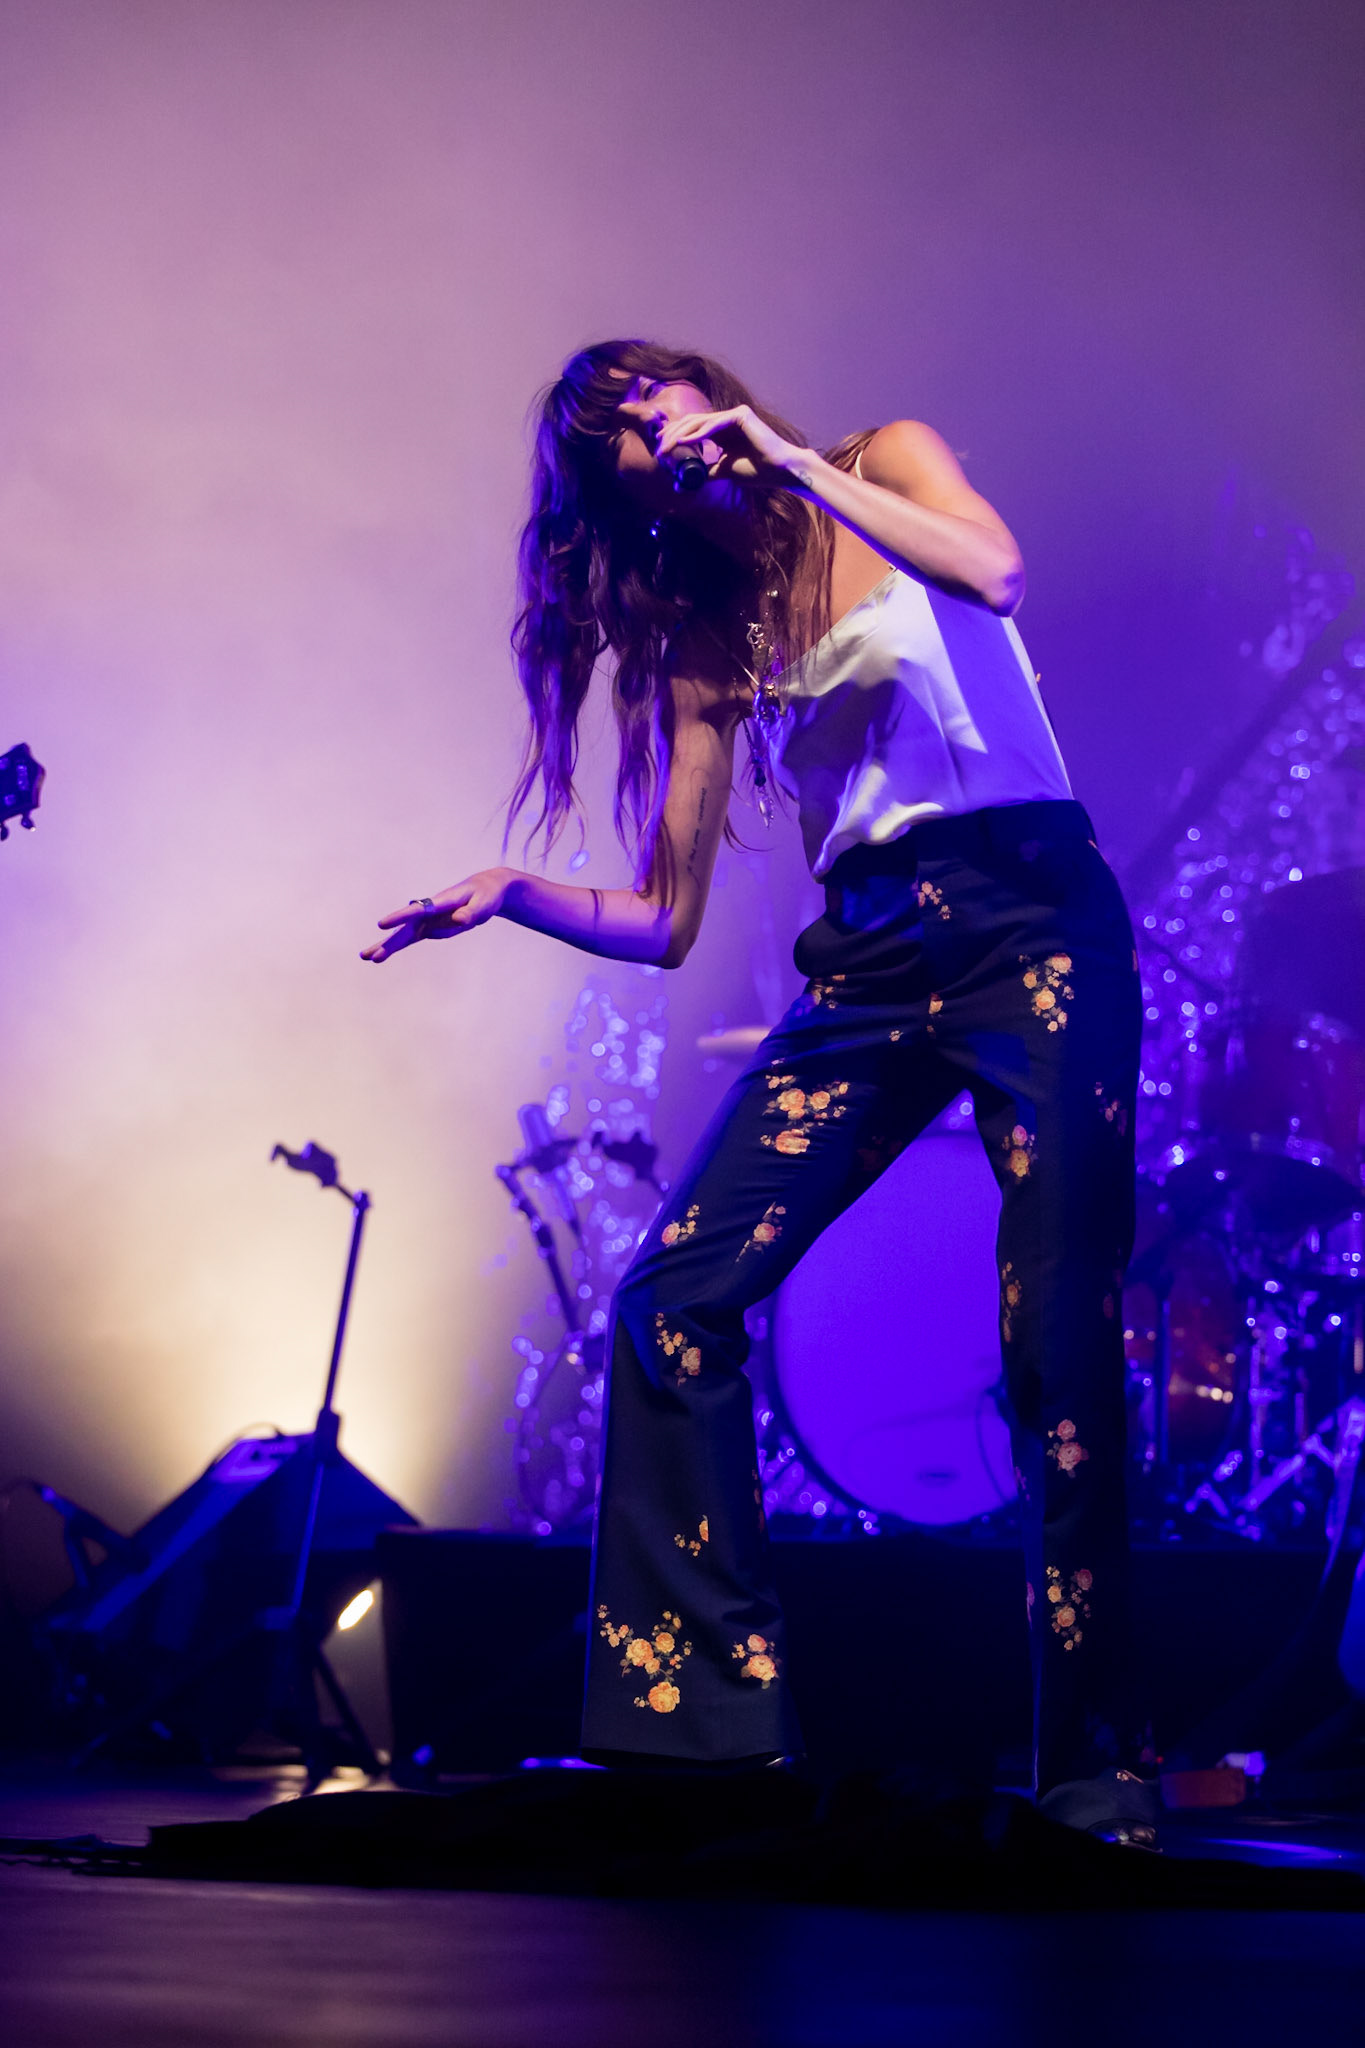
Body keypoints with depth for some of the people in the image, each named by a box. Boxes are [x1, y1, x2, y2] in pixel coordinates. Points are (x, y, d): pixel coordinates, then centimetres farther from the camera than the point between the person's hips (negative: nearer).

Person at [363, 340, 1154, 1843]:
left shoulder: (885, 462, 7)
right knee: (673, 1292, -11)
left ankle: (1092, 1763, -1)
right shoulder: (697, 632, 14)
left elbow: (996, 571, -18)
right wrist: (515, 896, -6)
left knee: (1061, 1348, -9)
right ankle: (706, 1705, -6)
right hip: (867, 972, 5)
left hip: (1032, 921, -4)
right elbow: (666, 923, 9)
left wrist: (796, 467, -12)